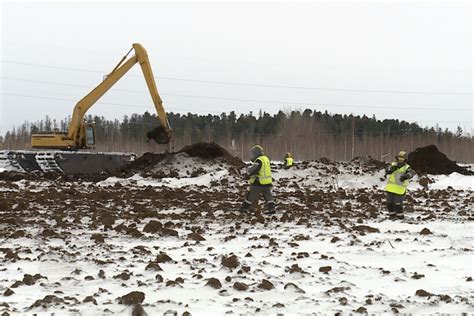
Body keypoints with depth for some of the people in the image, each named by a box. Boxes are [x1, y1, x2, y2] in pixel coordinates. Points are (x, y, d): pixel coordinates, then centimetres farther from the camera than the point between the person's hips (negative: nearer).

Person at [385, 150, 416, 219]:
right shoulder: (393, 164, 7)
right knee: (389, 203, 10)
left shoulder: (406, 167, -5)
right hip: (390, 188, 4)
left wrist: (406, 176, -47)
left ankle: (400, 216, 14)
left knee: (398, 204, -4)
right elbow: (387, 170, -9)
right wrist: (393, 168, -28)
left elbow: (411, 173, -26)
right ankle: (392, 215, 27)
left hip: (400, 190, -4)